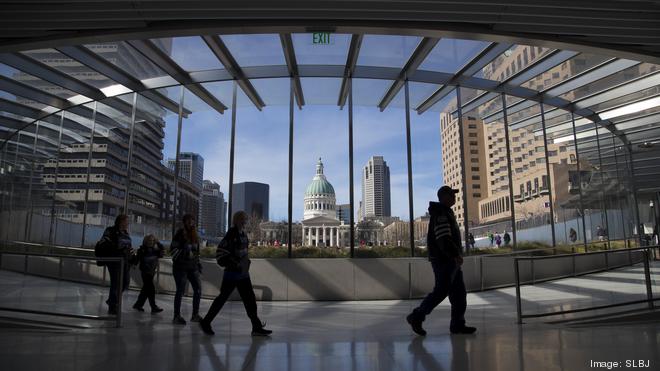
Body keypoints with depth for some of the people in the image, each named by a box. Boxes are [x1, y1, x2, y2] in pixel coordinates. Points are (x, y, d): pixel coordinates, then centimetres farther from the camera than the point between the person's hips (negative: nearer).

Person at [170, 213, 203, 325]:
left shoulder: (195, 235, 13)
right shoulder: (180, 234, -7)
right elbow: (173, 250, -12)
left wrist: (198, 263, 16)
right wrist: (186, 254, -19)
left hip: (192, 267, 6)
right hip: (180, 267, -6)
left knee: (198, 289, 2)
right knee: (180, 290, -4)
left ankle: (195, 315, 14)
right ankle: (177, 316, 9)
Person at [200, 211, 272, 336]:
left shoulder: (243, 234, 11)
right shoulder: (231, 234, -15)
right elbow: (221, 252, -19)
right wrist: (234, 264, -21)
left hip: (243, 273, 8)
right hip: (232, 273, -8)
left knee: (250, 298, 5)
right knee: (223, 298, 3)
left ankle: (257, 327, 8)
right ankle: (206, 322, 20)